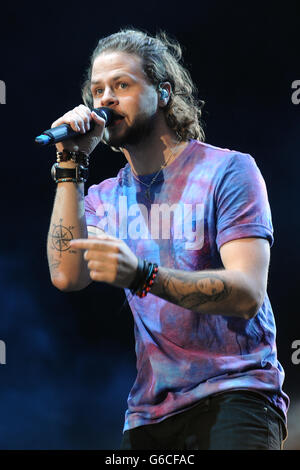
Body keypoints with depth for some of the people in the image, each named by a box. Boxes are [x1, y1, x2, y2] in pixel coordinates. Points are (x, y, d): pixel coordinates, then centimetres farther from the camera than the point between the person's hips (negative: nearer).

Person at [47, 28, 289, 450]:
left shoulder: (227, 170, -2)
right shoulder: (104, 198, 14)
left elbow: (247, 294, -14)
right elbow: (67, 274, -5)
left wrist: (142, 276, -28)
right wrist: (71, 165, -5)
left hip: (233, 395, -5)